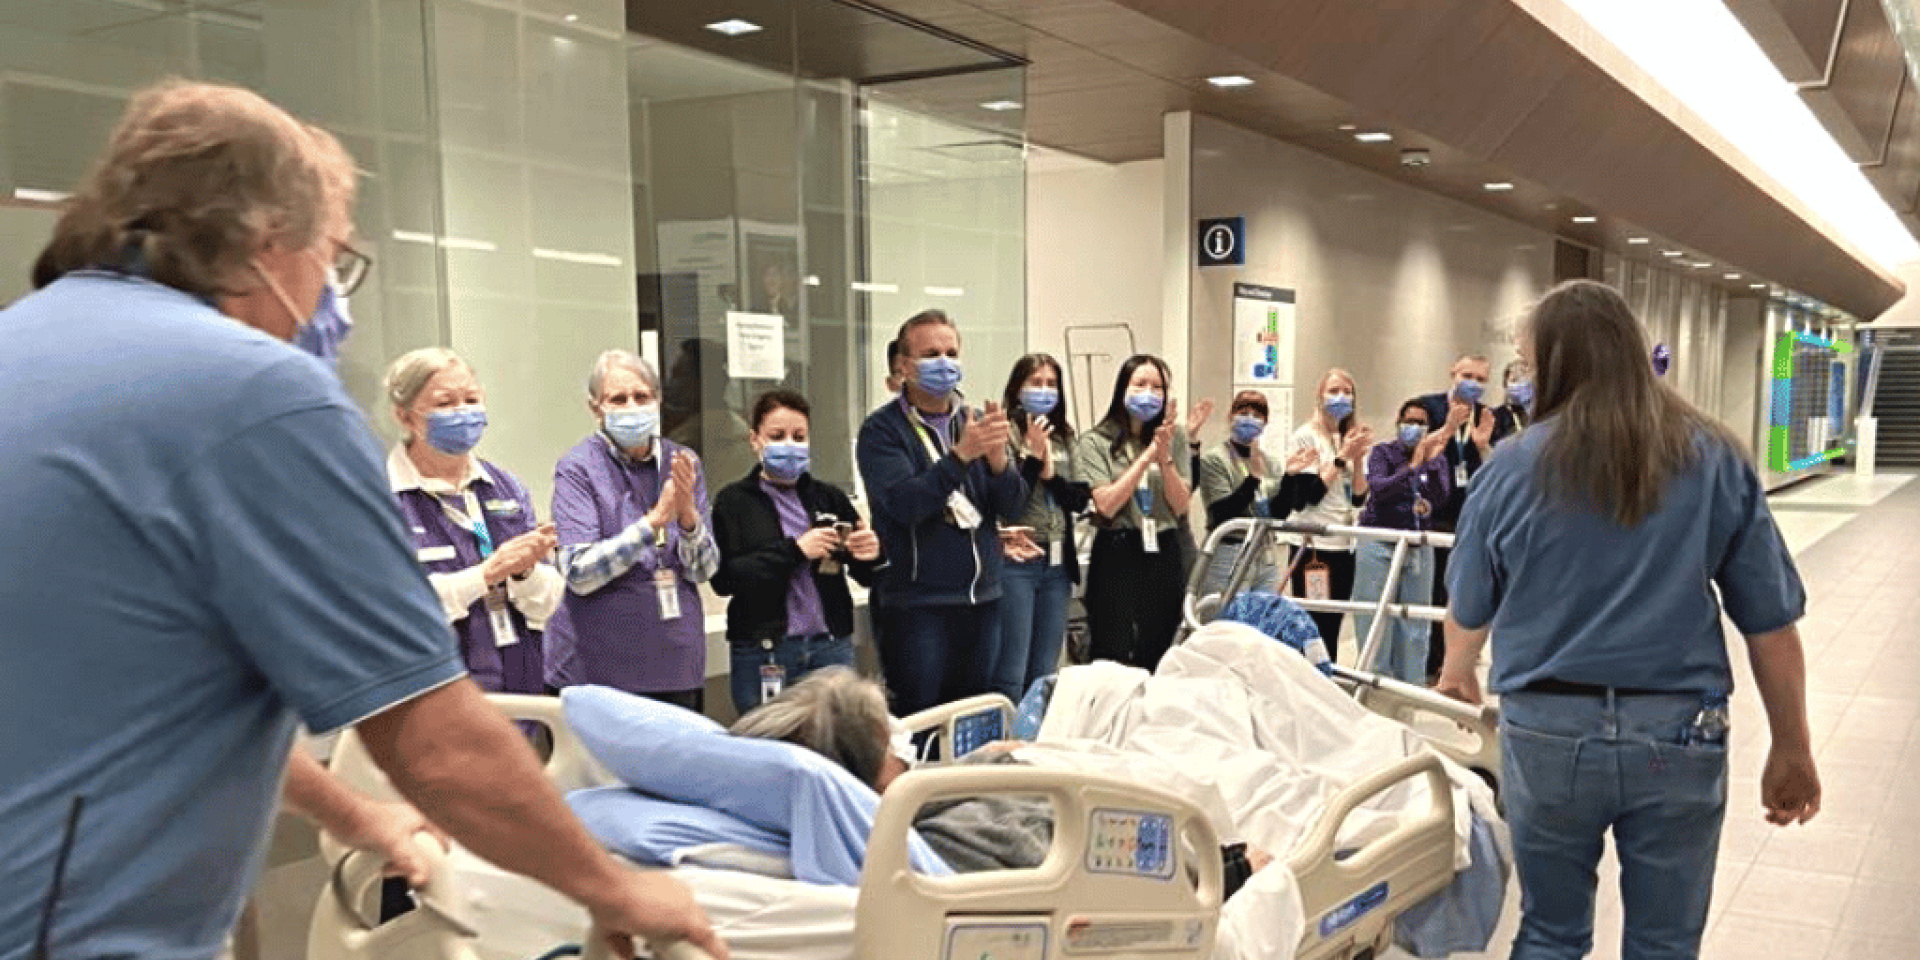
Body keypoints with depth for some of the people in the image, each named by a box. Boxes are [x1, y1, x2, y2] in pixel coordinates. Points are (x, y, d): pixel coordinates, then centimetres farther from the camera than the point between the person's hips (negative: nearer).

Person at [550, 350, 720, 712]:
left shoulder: (683, 462, 5)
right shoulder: (577, 468, -6)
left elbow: (704, 570, 2)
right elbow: (579, 574, -15)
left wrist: (688, 515, -18)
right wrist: (654, 521, -23)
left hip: (678, 658, 4)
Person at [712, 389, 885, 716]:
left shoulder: (830, 498, 10)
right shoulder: (734, 502, 1)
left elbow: (868, 576, 13)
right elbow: (723, 578, -11)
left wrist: (870, 553, -10)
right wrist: (794, 551, -15)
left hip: (832, 649, 3)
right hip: (764, 656, -3)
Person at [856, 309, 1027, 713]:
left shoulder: (975, 422, 11)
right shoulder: (883, 429, -4)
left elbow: (1013, 505, 4)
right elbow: (903, 503, -19)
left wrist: (998, 458, -16)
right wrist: (961, 454, -28)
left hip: (981, 597, 5)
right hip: (917, 603, -5)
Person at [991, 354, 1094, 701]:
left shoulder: (1064, 438, 12)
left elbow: (1080, 499, 5)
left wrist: (1049, 470, -9)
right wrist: (1034, 455, -15)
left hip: (1057, 563, 6)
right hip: (1015, 561, -6)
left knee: (1045, 672, 13)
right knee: (1011, 673, -3)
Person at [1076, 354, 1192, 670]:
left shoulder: (1174, 439, 9)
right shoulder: (1095, 442, 0)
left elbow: (1181, 506, 3)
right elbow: (1106, 505, -11)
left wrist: (1165, 458, -11)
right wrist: (1146, 457, -12)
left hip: (1165, 557, 3)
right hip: (1117, 558, -3)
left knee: (1158, 661, 7)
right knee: (1115, 659, -3)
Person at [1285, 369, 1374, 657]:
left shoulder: (1351, 437, 14)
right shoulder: (1307, 436, -5)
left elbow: (1359, 494, 8)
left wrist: (1359, 457, -6)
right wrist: (1342, 457, -13)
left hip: (1344, 544, 6)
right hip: (1313, 544, -6)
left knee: (1333, 626, 11)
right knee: (1314, 627, -4)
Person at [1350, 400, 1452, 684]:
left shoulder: (1436, 458, 8)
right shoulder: (1383, 452, 0)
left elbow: (1439, 496, -9)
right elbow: (1378, 488, -18)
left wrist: (1431, 463, -24)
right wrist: (1412, 466, -30)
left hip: (1419, 548, 3)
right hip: (1379, 546, -3)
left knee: (1414, 625, 5)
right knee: (1376, 620, -3)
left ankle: (1410, 681, 13)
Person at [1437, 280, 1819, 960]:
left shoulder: (1513, 467, -2)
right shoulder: (1715, 459, -1)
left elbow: (1469, 610, 10)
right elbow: (1771, 621, -1)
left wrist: (1457, 677, 30)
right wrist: (1792, 749, 9)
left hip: (1548, 731, 0)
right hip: (1679, 736, 0)